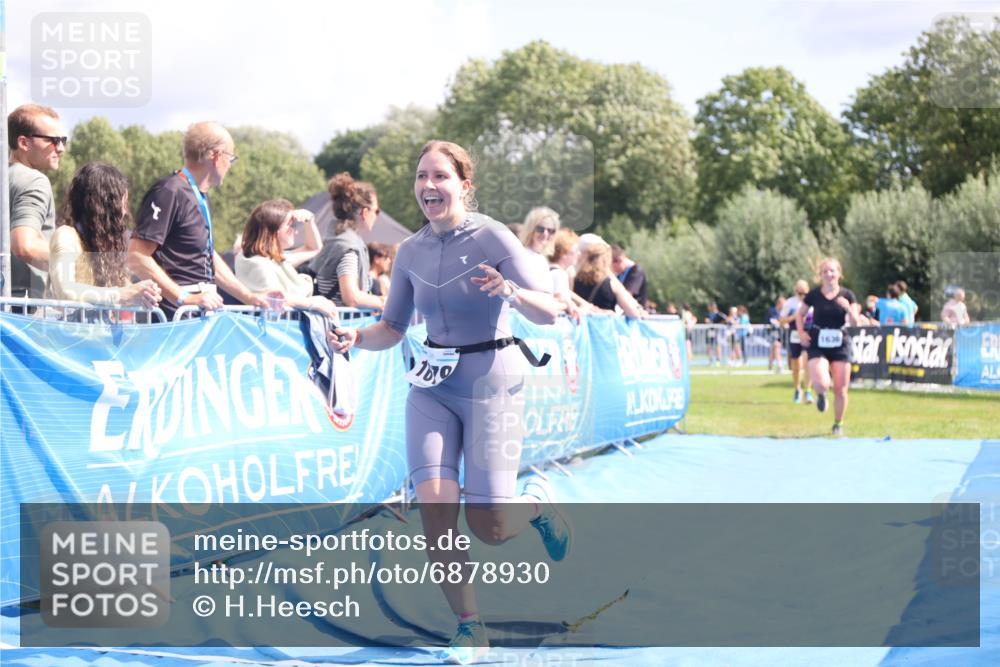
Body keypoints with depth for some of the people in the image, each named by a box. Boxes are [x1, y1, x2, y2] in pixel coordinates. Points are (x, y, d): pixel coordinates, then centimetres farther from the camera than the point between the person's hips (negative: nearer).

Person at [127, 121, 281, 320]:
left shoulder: (201, 198, 19)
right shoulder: (170, 193, -12)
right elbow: (136, 258, -18)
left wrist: (249, 297, 21)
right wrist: (185, 298, -21)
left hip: (202, 315, 9)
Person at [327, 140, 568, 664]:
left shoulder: (492, 238, -11)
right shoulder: (410, 252, 4)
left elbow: (550, 314, -14)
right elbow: (393, 328, 13)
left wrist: (511, 292, -34)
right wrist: (355, 338, -7)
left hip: (489, 380, -4)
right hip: (431, 384, 4)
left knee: (489, 528, -6)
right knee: (435, 508, -11)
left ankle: (535, 502, 31)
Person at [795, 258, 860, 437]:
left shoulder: (847, 295, -1)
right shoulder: (814, 294, -2)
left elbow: (855, 323, -5)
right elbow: (799, 314, 11)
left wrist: (849, 309, -24)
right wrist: (801, 333, -3)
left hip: (840, 346, 1)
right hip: (817, 345, -1)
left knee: (840, 390, 2)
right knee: (821, 384, -21)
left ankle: (838, 424, 22)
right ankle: (821, 395, 17)